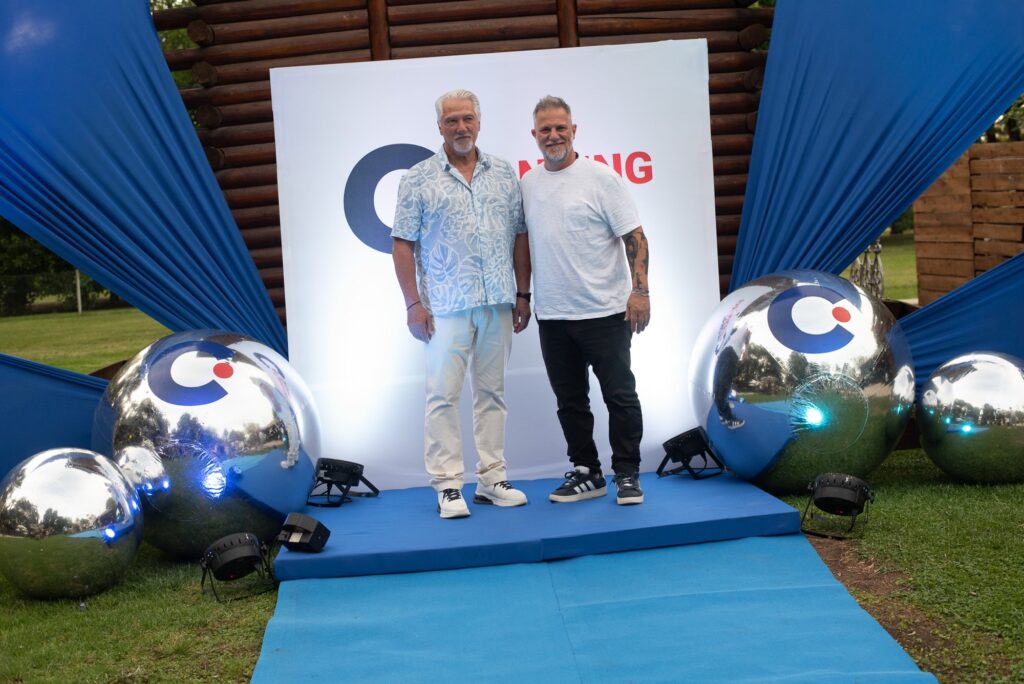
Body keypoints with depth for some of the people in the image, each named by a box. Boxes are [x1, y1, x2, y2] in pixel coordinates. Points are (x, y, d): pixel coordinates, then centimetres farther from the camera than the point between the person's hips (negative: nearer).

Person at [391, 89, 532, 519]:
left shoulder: (504, 174, 10)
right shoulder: (419, 179, 1)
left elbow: (520, 236, 12)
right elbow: (402, 243, -1)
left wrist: (523, 294, 7)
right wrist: (413, 302, -8)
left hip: (498, 303, 3)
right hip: (446, 306, -3)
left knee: (492, 392, 9)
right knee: (443, 395, -4)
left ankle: (491, 479, 17)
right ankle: (447, 486, 4)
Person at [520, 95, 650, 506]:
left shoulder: (599, 178, -6)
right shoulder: (527, 184, 9)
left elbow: (634, 236, -8)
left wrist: (640, 289, -16)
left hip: (603, 312, -5)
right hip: (552, 316, 6)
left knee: (620, 396, 1)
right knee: (569, 401, 12)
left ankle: (627, 474, 12)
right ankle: (586, 473, 23)